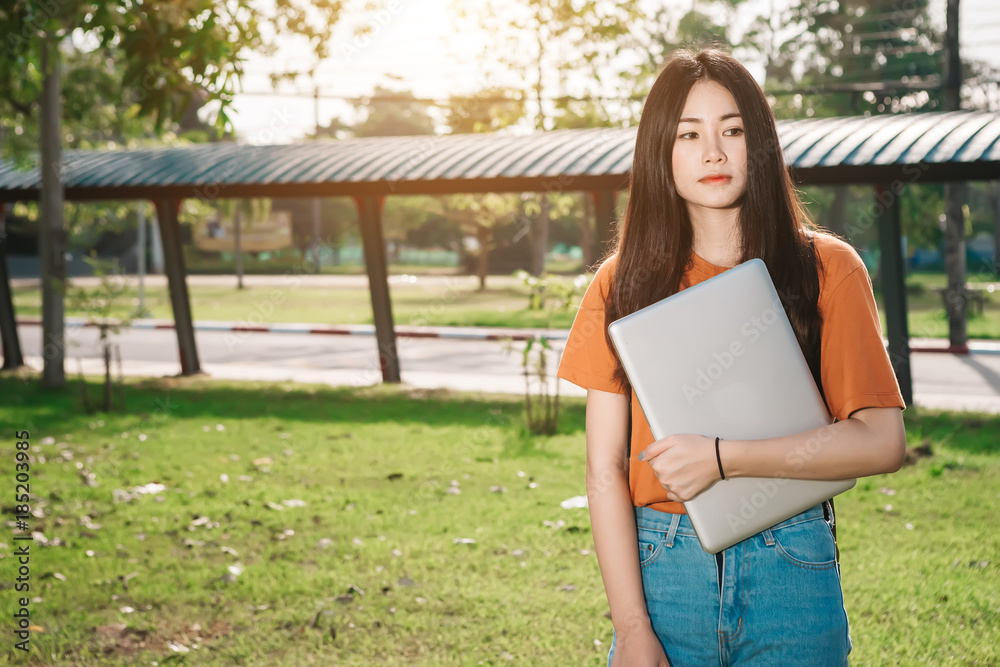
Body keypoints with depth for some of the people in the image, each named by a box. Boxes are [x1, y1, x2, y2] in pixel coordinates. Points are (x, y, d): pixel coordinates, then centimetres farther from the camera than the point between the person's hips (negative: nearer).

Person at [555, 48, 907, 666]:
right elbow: (605, 467, -1)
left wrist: (723, 458, -17)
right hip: (661, 565, 1)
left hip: (791, 569, -1)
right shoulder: (623, 283, 2)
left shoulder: (826, 267, -1)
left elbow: (883, 440, -8)